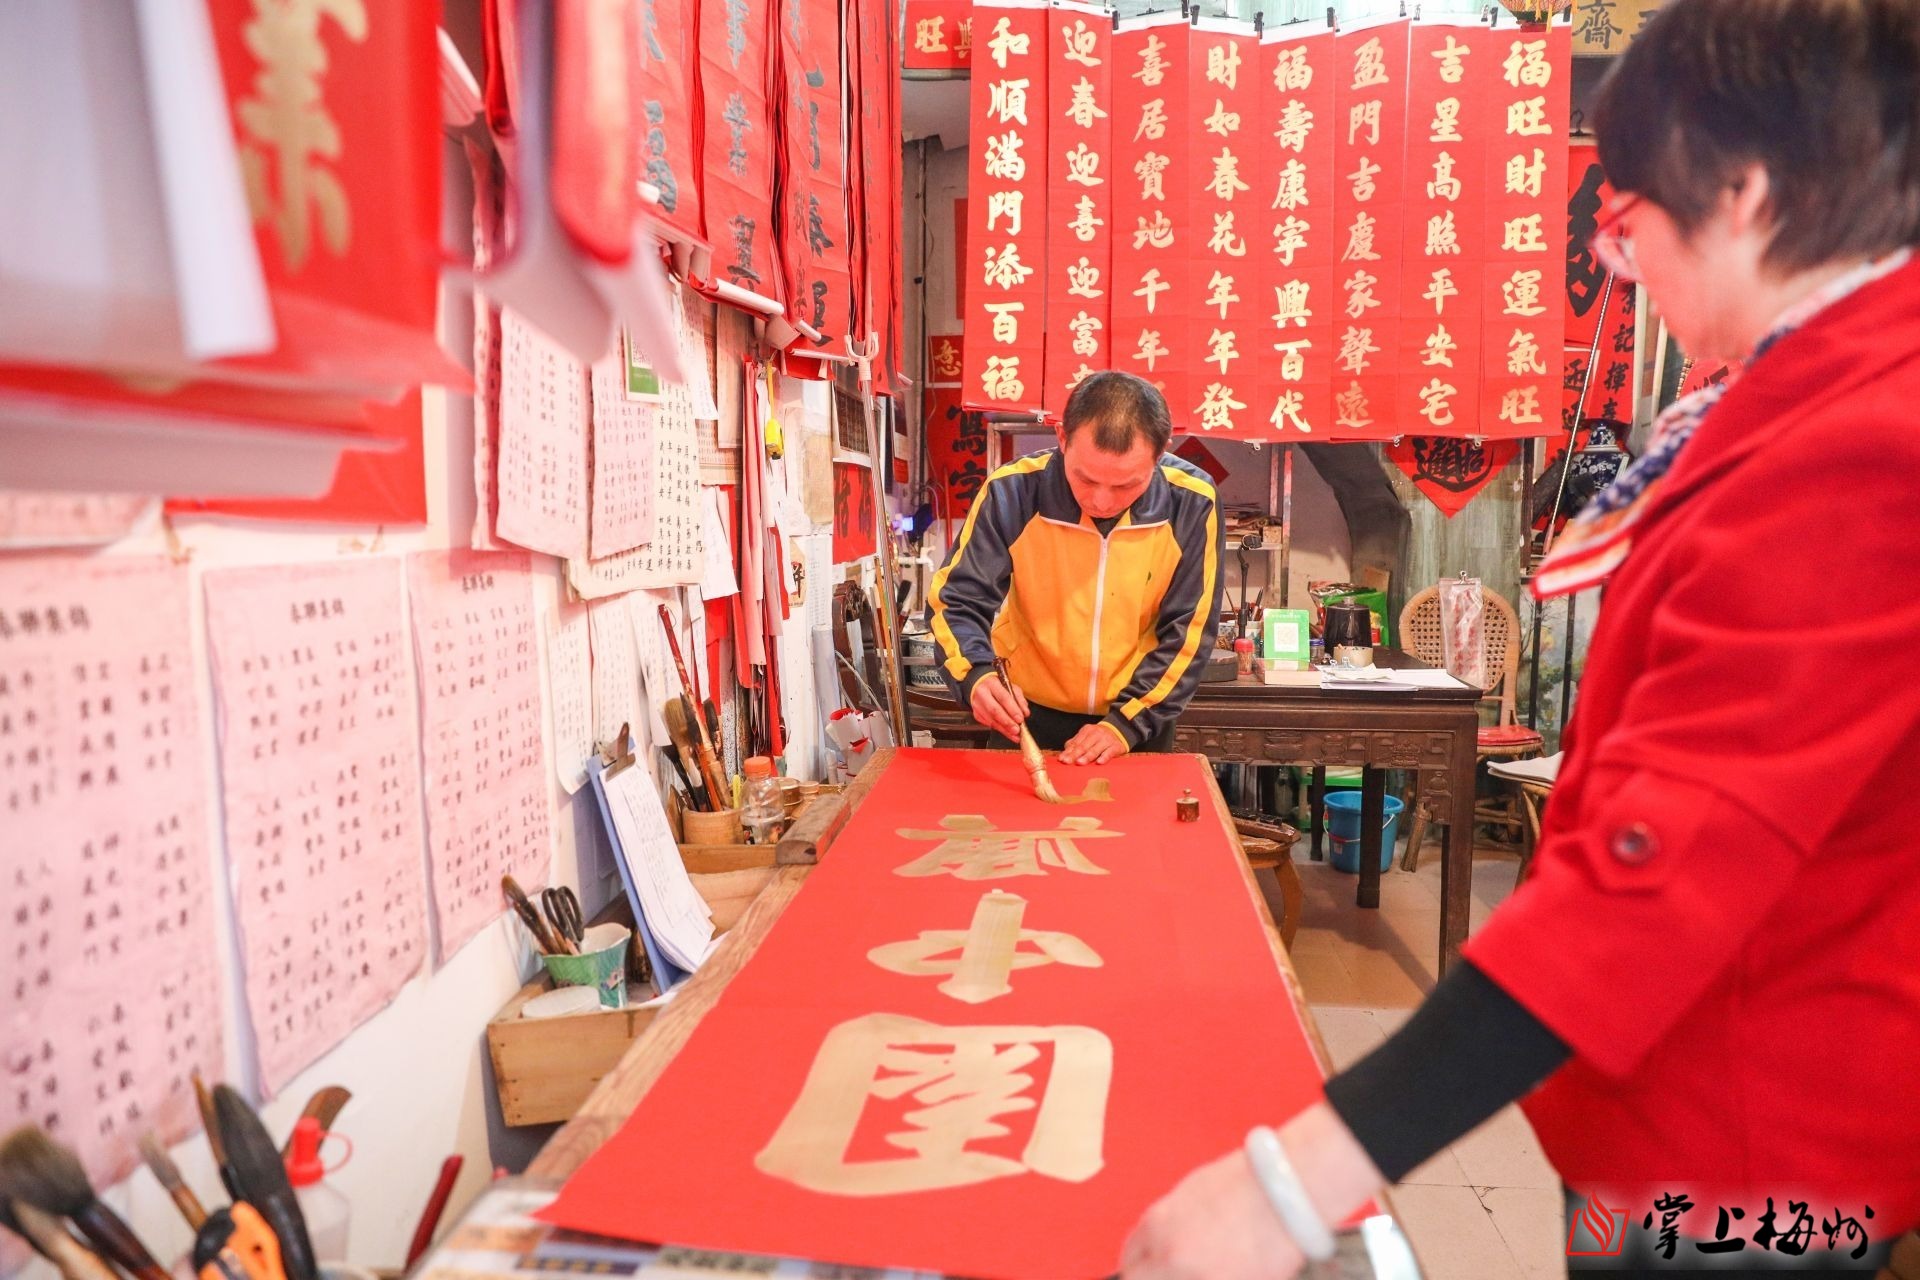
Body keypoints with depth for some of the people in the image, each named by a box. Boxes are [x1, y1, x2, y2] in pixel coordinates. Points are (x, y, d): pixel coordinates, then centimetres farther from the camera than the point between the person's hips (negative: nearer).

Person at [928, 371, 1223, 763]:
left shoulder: (1191, 502, -18)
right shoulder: (1013, 491, -20)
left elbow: (1187, 631, -11)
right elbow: (956, 601, -15)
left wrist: (1127, 722, -17)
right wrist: (976, 677, -33)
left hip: (1141, 716, 1)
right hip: (1026, 713, 0)